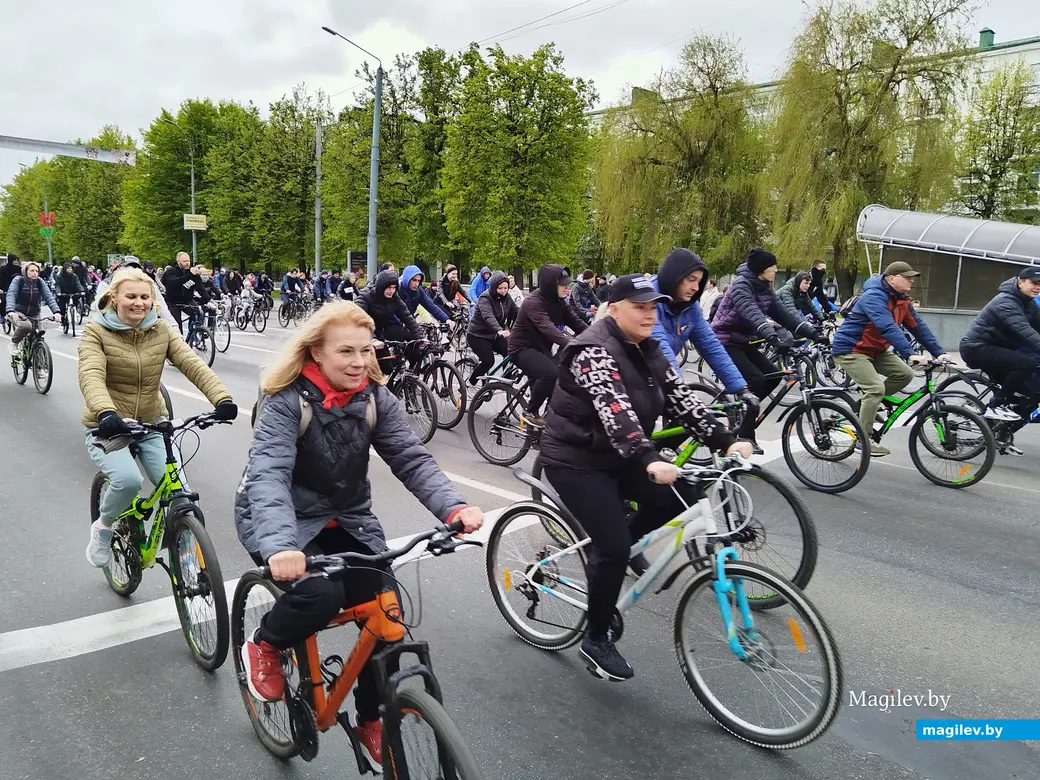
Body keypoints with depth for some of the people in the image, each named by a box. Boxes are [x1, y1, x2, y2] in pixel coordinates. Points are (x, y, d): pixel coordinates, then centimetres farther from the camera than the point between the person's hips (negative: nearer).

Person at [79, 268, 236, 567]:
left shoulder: (161, 330, -2)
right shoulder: (96, 331, -10)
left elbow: (192, 364, -17)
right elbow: (91, 375, -27)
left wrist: (222, 398, -35)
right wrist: (106, 413, -48)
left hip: (151, 425, 3)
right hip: (108, 428, -3)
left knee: (180, 493, -13)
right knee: (128, 479, -30)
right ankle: (103, 527, 3)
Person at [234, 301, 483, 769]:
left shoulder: (374, 398, -6)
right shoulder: (287, 400, -20)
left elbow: (411, 459, -14)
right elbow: (268, 474, -33)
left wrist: (454, 507, -32)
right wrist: (280, 545, -51)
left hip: (347, 519, 5)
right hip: (285, 520, -4)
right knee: (321, 593, -31)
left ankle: (371, 722, 15)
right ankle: (263, 647, 3)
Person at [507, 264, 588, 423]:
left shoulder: (558, 302, 2)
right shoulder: (533, 302, -23)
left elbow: (576, 323, -4)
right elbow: (547, 327, -39)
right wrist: (571, 344, -52)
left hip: (542, 349, 8)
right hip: (523, 348, -8)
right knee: (551, 373, -30)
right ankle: (532, 412, -11)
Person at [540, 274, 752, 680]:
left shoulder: (648, 351, 4)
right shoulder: (595, 350, -22)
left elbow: (681, 399, -3)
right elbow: (614, 409, -37)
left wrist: (726, 441, -15)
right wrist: (650, 460, -50)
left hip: (617, 456, 8)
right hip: (576, 460, -8)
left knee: (681, 495, -6)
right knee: (613, 547, -12)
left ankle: (626, 541, 19)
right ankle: (596, 640, 8)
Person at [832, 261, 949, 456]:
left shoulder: (902, 299, 5)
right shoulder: (874, 297, -24)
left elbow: (918, 326, 4)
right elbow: (888, 327, -36)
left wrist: (938, 352, -4)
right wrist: (908, 354, -44)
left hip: (875, 349, 9)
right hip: (850, 349, -9)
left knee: (904, 374, -4)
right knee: (876, 388, -20)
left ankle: (868, 405, 13)